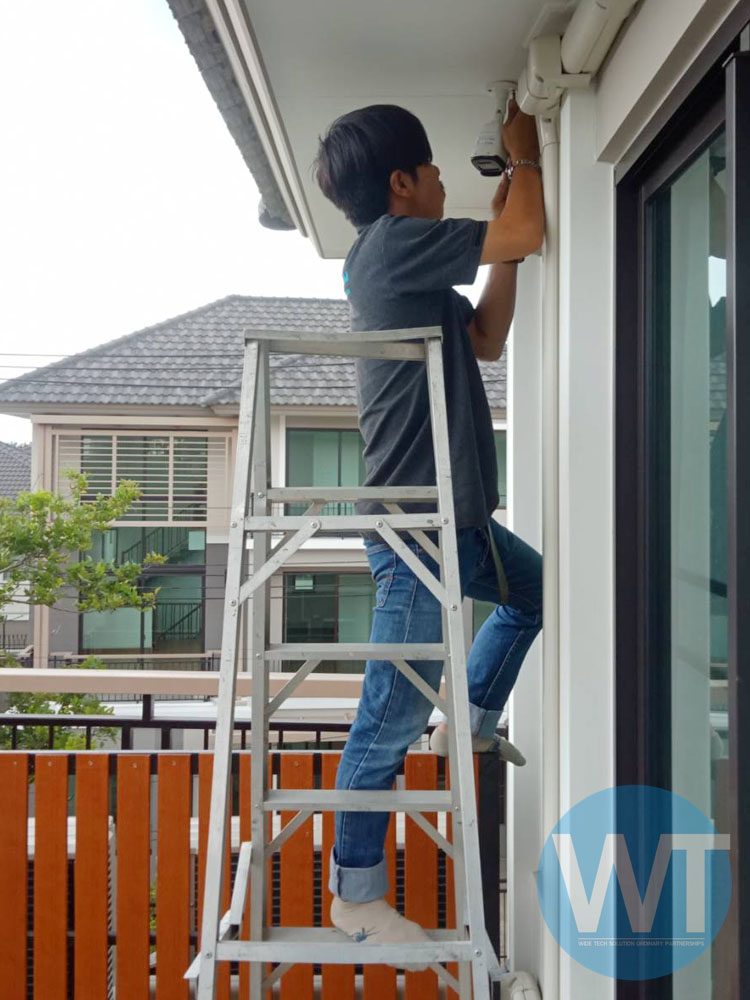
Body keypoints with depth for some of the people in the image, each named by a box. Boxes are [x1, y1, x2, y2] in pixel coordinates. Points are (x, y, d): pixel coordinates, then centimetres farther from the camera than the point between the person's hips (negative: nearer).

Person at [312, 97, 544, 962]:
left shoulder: (407, 269, 18)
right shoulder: (391, 243, -12)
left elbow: (485, 341, 21)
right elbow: (527, 230, -16)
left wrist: (505, 251, 15)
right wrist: (524, 154, 3)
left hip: (454, 516, 10)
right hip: (414, 523, -10)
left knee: (534, 591, 28)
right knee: (393, 712, -2)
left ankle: (468, 722, 34)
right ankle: (355, 894, 12)